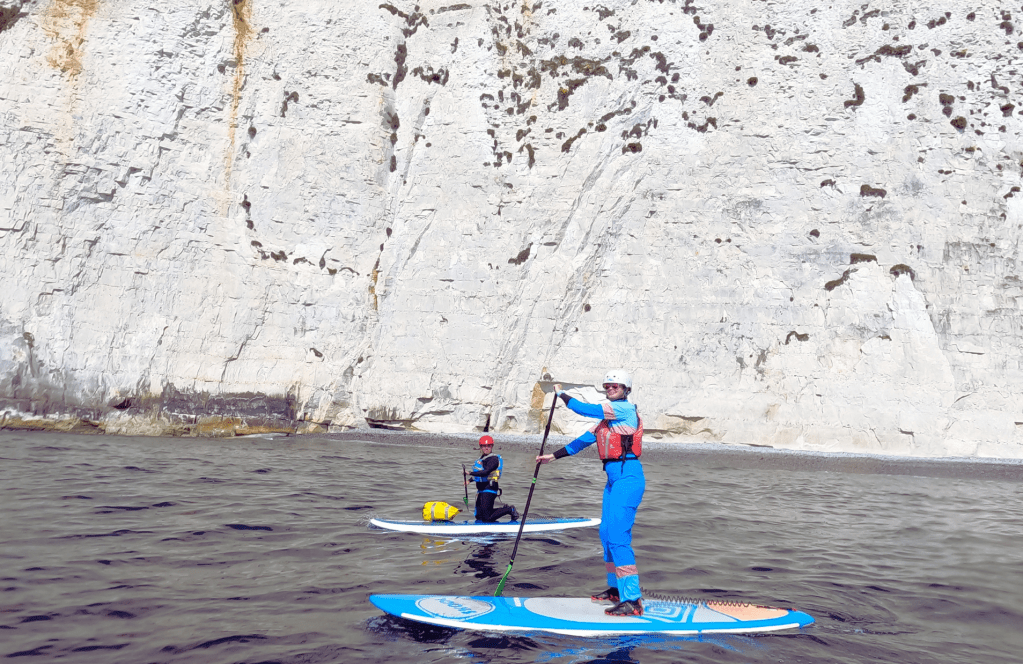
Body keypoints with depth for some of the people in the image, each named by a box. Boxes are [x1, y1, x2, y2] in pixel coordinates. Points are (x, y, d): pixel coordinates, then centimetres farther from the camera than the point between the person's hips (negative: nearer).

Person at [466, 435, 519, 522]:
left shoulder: (493, 459, -12)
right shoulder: (482, 458, 16)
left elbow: (486, 472, -25)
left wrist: (470, 473, -26)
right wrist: (469, 480, 9)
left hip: (489, 489, -9)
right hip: (481, 490, 9)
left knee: (488, 518, -10)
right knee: (479, 517, 11)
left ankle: (510, 510, 7)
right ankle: (507, 509, 21)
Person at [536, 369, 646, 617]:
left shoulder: (625, 409, -11)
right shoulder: (608, 415, 19)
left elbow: (583, 409, -13)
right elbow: (585, 439, 21)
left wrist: (561, 393, 4)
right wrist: (554, 456, 19)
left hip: (627, 477, -10)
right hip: (614, 478, 10)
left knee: (618, 535, -16)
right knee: (607, 533, 16)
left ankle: (633, 600, -17)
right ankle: (616, 589, 30)